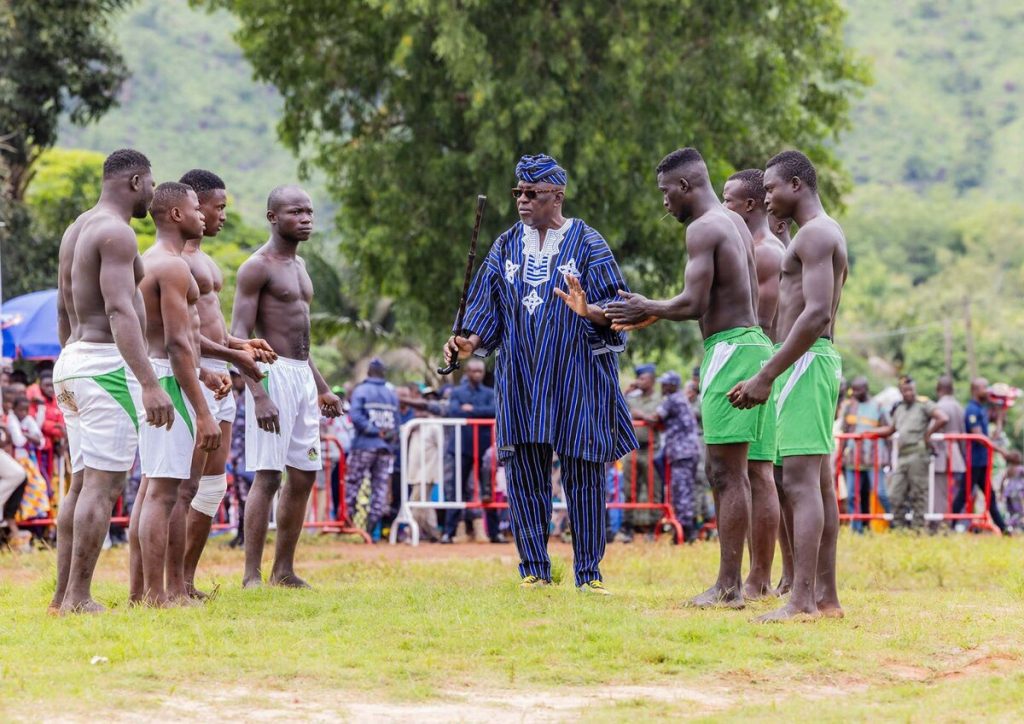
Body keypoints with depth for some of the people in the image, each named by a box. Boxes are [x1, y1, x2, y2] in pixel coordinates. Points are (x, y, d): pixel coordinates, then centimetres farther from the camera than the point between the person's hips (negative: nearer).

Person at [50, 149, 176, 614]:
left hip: (72, 362, 10)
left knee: (82, 484, 11)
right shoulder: (116, 233, -13)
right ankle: (79, 597, -13)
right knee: (103, 485, -10)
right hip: (109, 365, -10)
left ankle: (63, 594, 10)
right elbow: (121, 312, -24)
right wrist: (149, 383, -30)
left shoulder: (76, 230, 18)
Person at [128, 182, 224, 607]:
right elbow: (178, 343, -20)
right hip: (171, 381, -10)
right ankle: (155, 594, -11)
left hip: (154, 377, 10)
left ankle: (139, 589, 14)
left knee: (151, 486, 12)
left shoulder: (149, 262, 17)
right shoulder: (173, 266, -14)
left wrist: (202, 373, 21)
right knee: (163, 490, -10)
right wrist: (203, 412, -20)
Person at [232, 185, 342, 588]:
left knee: (303, 475, 9)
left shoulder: (299, 265, 19)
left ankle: (284, 570, 16)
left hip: (303, 375, 9)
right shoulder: (257, 267, -9)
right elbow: (240, 335, -15)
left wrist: (322, 388, 23)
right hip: (273, 372, -9)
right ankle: (252, 576, -10)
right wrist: (259, 394, -24)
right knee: (267, 475, -11)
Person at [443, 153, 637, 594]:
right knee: (523, 473, 2)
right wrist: (470, 342, -9)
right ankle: (534, 571, 9)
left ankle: (589, 573, 5)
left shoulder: (587, 244, -1)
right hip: (520, 379, 3)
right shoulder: (506, 248, 10)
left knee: (583, 474, -2)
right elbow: (488, 310, 10)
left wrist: (589, 311, -29)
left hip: (576, 377, -3)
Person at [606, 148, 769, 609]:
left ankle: (729, 587, -8)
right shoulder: (735, 224, 18)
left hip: (730, 349, -10)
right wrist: (654, 315, 23)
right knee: (721, 471, 13)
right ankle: (730, 580, 14)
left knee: (728, 473, -8)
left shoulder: (703, 229, -12)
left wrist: (650, 308, 0)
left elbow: (694, 304, -20)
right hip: (750, 341, 10)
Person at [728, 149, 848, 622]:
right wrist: (768, 378, 21)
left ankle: (802, 600, -20)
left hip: (805, 361, -11)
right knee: (818, 482, 9)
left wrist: (765, 377, -23)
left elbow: (816, 314, -23)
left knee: (801, 481, -15)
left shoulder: (816, 234, -12)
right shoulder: (824, 236, 21)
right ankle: (826, 596, 10)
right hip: (819, 359, 11)